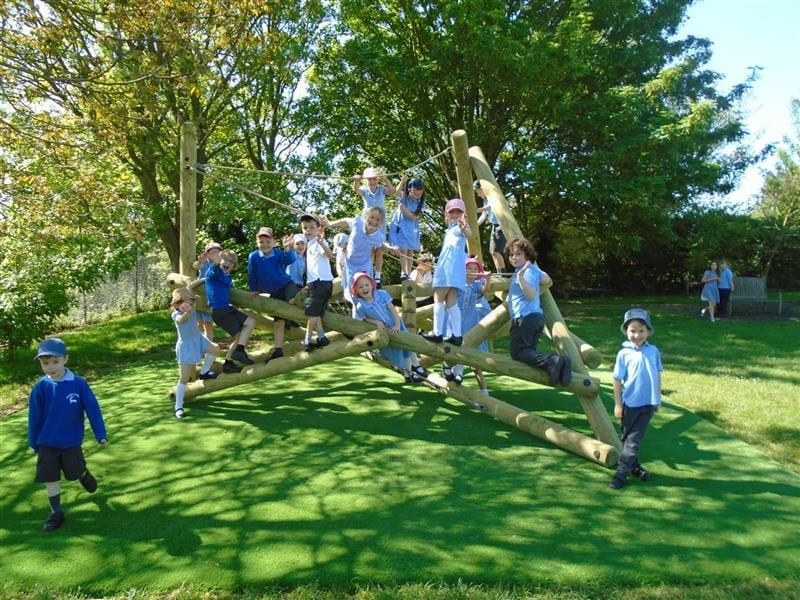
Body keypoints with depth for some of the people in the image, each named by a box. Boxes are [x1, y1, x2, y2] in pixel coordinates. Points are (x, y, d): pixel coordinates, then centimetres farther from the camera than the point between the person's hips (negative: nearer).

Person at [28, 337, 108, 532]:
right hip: (47, 443, 1)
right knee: (50, 478, 3)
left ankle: (84, 474, 43)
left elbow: (92, 409, -9)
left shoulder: (78, 384, -14)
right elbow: (34, 417, 1)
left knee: (75, 472, 8)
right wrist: (34, 443, 7)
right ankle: (56, 512, 19)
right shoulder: (40, 387, -10)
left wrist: (100, 434, -7)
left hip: (71, 441, -1)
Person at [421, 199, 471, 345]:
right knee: (451, 302, 6)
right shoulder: (449, 230, 25)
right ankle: (457, 335, 5)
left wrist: (464, 227, -52)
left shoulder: (460, 227, -3)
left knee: (438, 299, -8)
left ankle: (437, 333, -8)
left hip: (451, 268, -10)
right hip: (447, 267, 10)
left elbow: (468, 234, -30)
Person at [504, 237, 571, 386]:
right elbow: (548, 281, 35)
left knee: (517, 351, -13)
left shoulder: (527, 271, -10)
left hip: (525, 317, -10)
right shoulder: (533, 268, 20)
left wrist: (520, 277, -31)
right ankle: (559, 362, -13)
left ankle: (551, 362, -30)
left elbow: (531, 295, -21)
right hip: (536, 317, 10)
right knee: (529, 351, 8)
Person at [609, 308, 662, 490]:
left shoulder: (653, 351, -1)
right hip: (630, 403, -1)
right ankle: (634, 466, 29)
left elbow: (657, 376, 8)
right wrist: (618, 404, -6)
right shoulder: (624, 354, -9)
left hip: (648, 403, 1)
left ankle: (622, 473, 7)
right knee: (626, 437, 12)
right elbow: (617, 380, -6)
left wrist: (658, 399, 10)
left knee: (634, 439, 3)